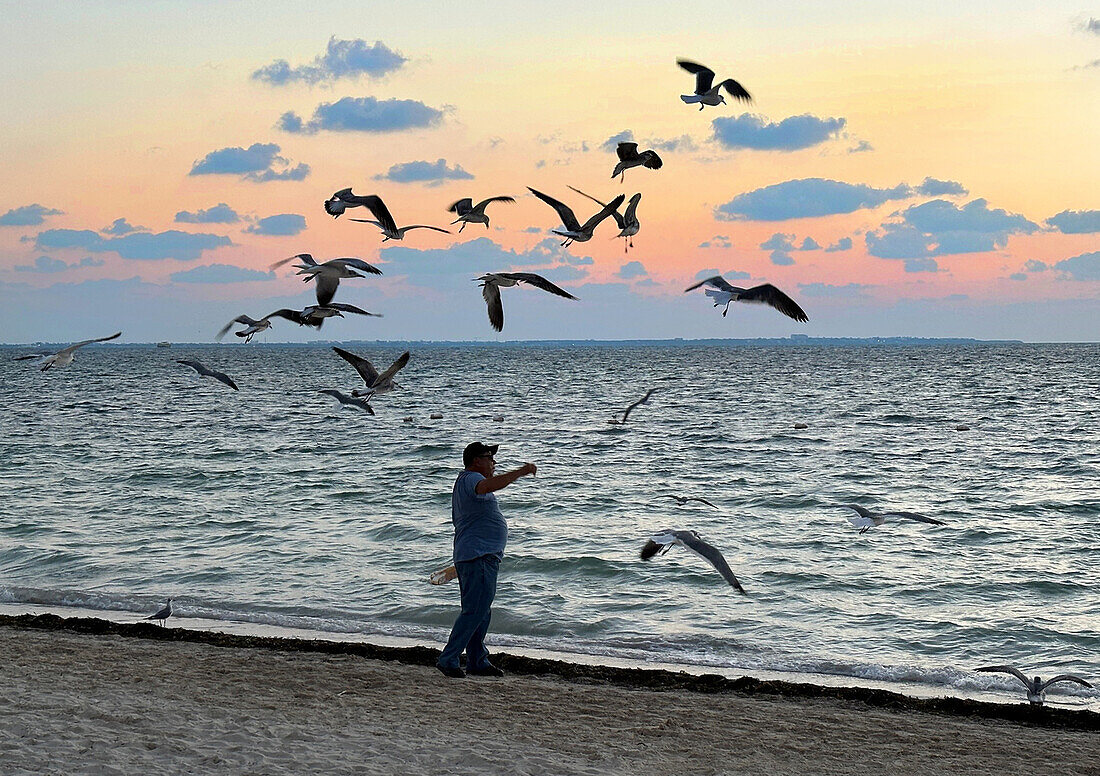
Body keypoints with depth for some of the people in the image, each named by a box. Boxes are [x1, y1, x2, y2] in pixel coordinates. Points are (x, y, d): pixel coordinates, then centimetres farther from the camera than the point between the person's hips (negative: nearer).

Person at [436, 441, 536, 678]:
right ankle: (448, 659, -11)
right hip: (479, 556, -11)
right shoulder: (470, 479, -12)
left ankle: (477, 662, 19)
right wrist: (520, 472, -33)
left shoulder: (465, 481, 23)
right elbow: (488, 486, -35)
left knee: (481, 613, 14)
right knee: (475, 611, -12)